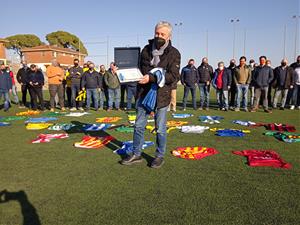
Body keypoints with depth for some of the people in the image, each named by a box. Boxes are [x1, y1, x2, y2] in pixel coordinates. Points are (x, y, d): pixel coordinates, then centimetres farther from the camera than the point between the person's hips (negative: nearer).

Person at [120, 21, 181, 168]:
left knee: (160, 128, 6)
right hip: (144, 94, 5)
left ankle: (160, 156, 23)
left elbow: (173, 76, -15)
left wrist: (151, 78, -24)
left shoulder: (174, 53, -5)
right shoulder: (146, 49, 10)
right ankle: (136, 154, 24)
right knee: (139, 126, 9)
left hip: (161, 96, -4)